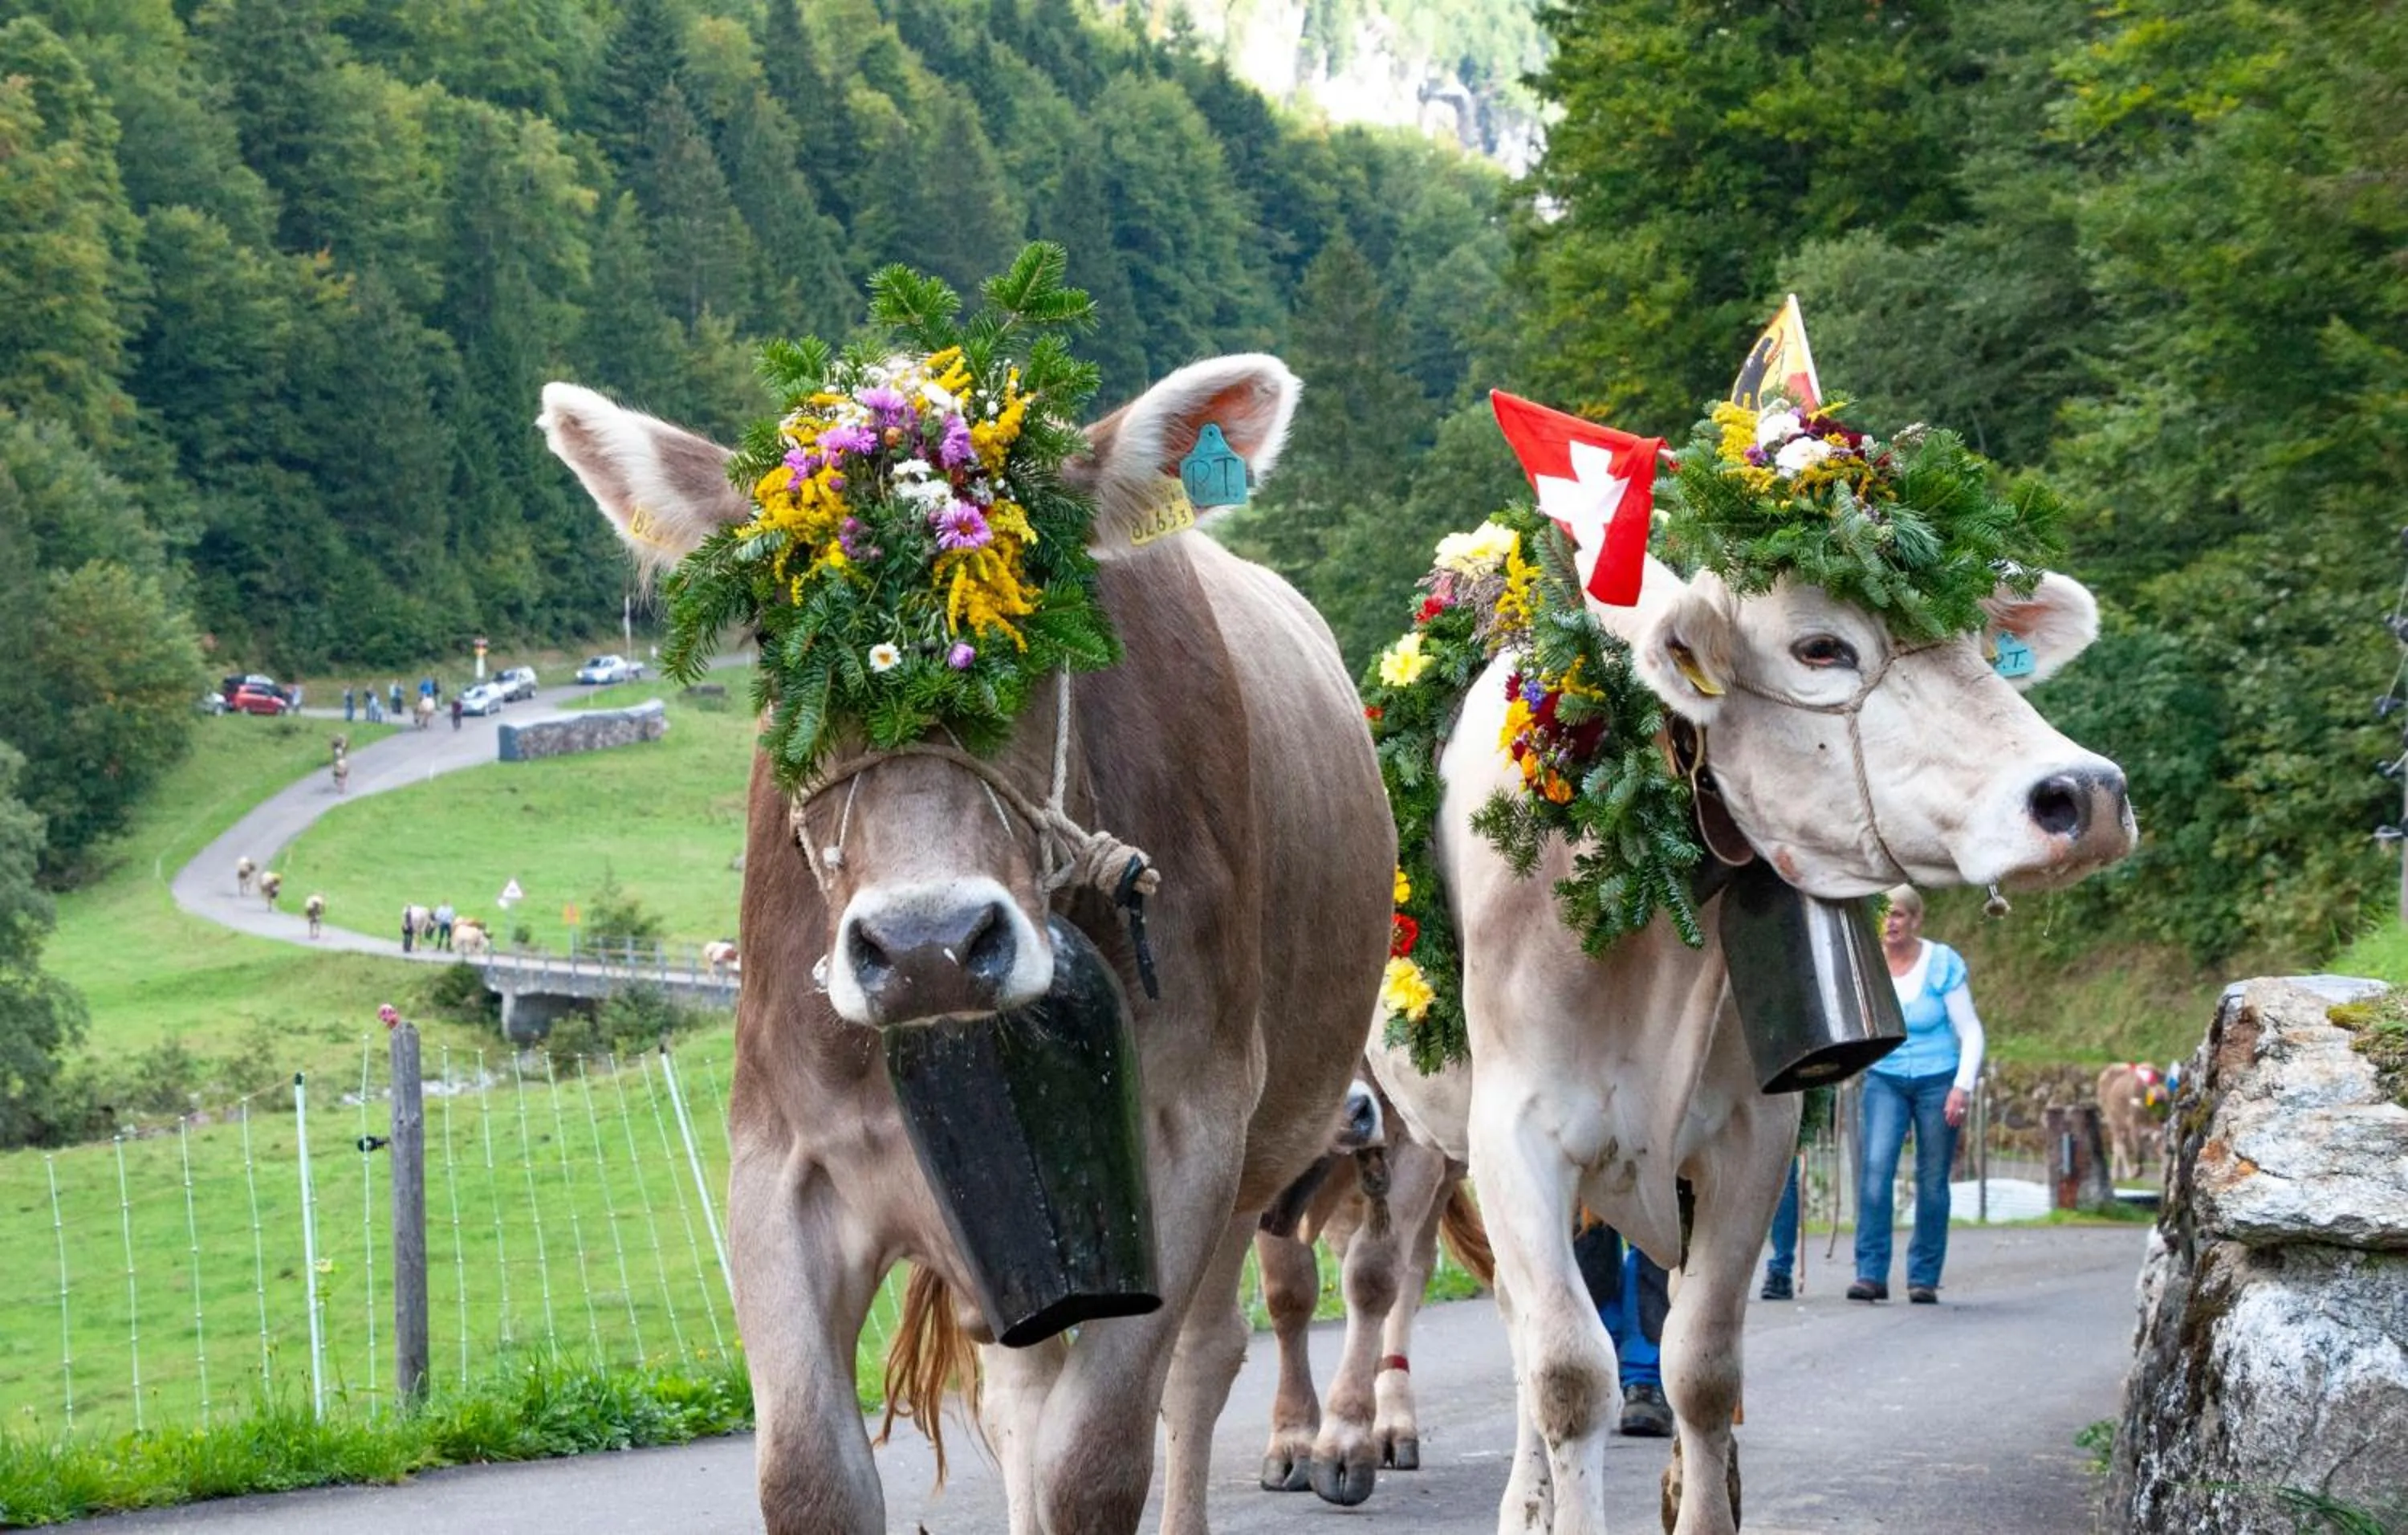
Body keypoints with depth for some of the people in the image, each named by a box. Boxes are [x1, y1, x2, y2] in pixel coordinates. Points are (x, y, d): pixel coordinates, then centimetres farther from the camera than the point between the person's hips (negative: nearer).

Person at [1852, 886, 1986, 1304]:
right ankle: (1871, 1273, -17)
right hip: (1885, 1079, 1)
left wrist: (1963, 1086, -15)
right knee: (1875, 1167, -16)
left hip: (1938, 1080, -1)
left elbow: (1971, 1032, -5)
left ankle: (1924, 1277, 12)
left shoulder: (1943, 964, -9)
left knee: (1932, 1181, 2)